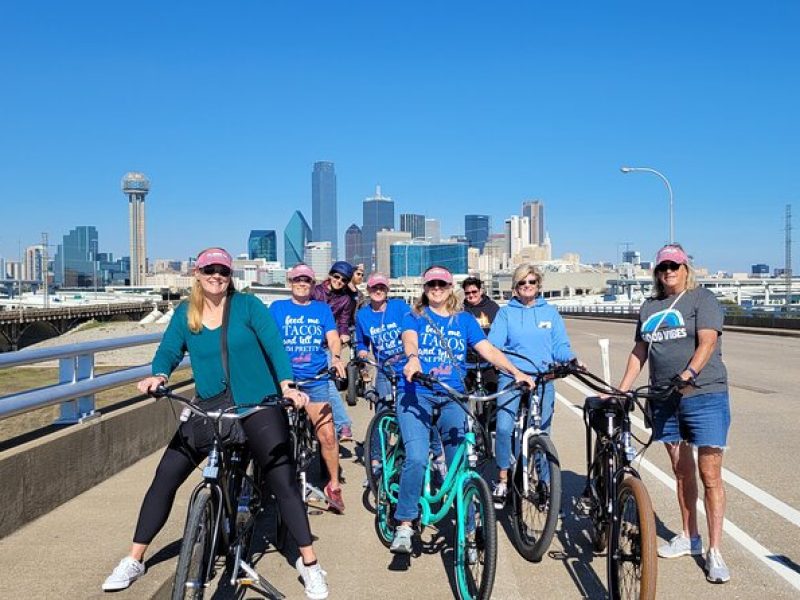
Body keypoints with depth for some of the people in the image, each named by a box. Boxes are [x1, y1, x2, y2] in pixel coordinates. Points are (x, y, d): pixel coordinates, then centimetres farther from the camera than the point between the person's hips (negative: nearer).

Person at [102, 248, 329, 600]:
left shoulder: (247, 305, -5)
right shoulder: (185, 314, 5)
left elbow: (274, 344, -13)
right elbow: (169, 350, -2)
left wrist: (287, 385, -29)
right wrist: (159, 376, -25)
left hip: (257, 407, -3)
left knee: (283, 481, -8)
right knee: (165, 476, -1)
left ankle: (309, 564, 6)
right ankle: (134, 561, 16)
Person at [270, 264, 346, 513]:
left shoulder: (322, 309, 11)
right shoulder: (278, 307, 8)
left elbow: (332, 337, 0)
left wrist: (336, 357, -20)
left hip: (315, 380, 1)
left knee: (327, 435, -6)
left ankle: (334, 485, 11)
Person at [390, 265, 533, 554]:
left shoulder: (464, 320, 12)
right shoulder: (415, 317, 7)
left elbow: (488, 349, 2)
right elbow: (409, 339, -14)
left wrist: (516, 372, -14)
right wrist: (413, 359, -38)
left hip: (452, 398, 2)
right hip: (416, 395, -2)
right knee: (416, 458, -20)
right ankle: (404, 525, -6)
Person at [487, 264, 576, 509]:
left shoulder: (550, 312, 12)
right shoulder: (506, 312, 8)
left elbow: (560, 347, 10)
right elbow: (493, 345, 0)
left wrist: (573, 360, -9)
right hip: (511, 378, -1)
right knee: (503, 427, -17)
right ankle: (502, 480, 1)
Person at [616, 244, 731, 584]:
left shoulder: (702, 299, -2)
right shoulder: (649, 307, 15)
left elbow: (707, 342, -15)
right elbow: (639, 351, 16)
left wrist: (688, 374, -31)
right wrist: (620, 391, 10)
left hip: (704, 396, -5)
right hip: (665, 400, 5)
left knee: (710, 475, -4)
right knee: (681, 470, 14)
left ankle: (714, 552, 2)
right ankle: (689, 537, 27)